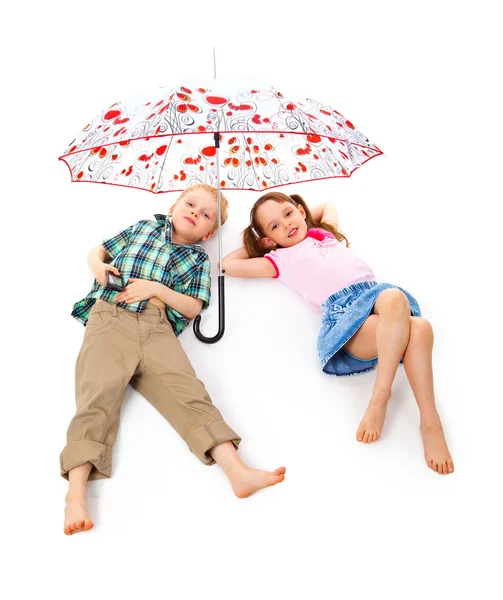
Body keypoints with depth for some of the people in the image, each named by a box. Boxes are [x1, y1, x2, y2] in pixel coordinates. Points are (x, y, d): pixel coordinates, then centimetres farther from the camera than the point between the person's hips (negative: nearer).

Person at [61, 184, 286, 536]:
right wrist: (97, 264, 6)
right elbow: (99, 250, 31)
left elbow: (193, 308, 10)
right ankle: (76, 493, -27)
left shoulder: (198, 259, 21)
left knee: (188, 391, -17)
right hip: (109, 317, 0)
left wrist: (157, 289, -5)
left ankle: (237, 472, -27)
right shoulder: (144, 228, 25)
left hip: (158, 326, 1)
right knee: (99, 394, -19)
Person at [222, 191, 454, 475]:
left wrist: (301, 215, 44)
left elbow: (328, 205, 55)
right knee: (400, 316, -37)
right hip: (340, 310, -4)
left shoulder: (325, 232, 34)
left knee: (419, 329, -33)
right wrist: (255, 242, 34)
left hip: (375, 292, 4)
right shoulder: (279, 259, 23)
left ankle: (430, 420, -28)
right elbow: (229, 265, 22)